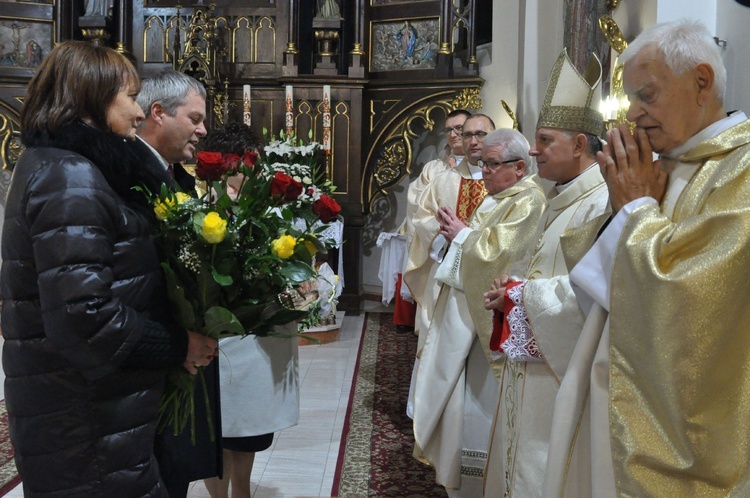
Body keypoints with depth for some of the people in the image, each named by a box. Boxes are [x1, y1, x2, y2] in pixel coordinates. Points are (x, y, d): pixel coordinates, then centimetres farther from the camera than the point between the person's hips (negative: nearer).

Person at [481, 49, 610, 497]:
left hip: (561, 366, -9)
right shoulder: (561, 201, 13)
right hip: (530, 356, 9)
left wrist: (518, 295, -16)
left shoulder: (602, 203, -19)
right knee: (519, 460, 18)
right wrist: (512, 289, 0)